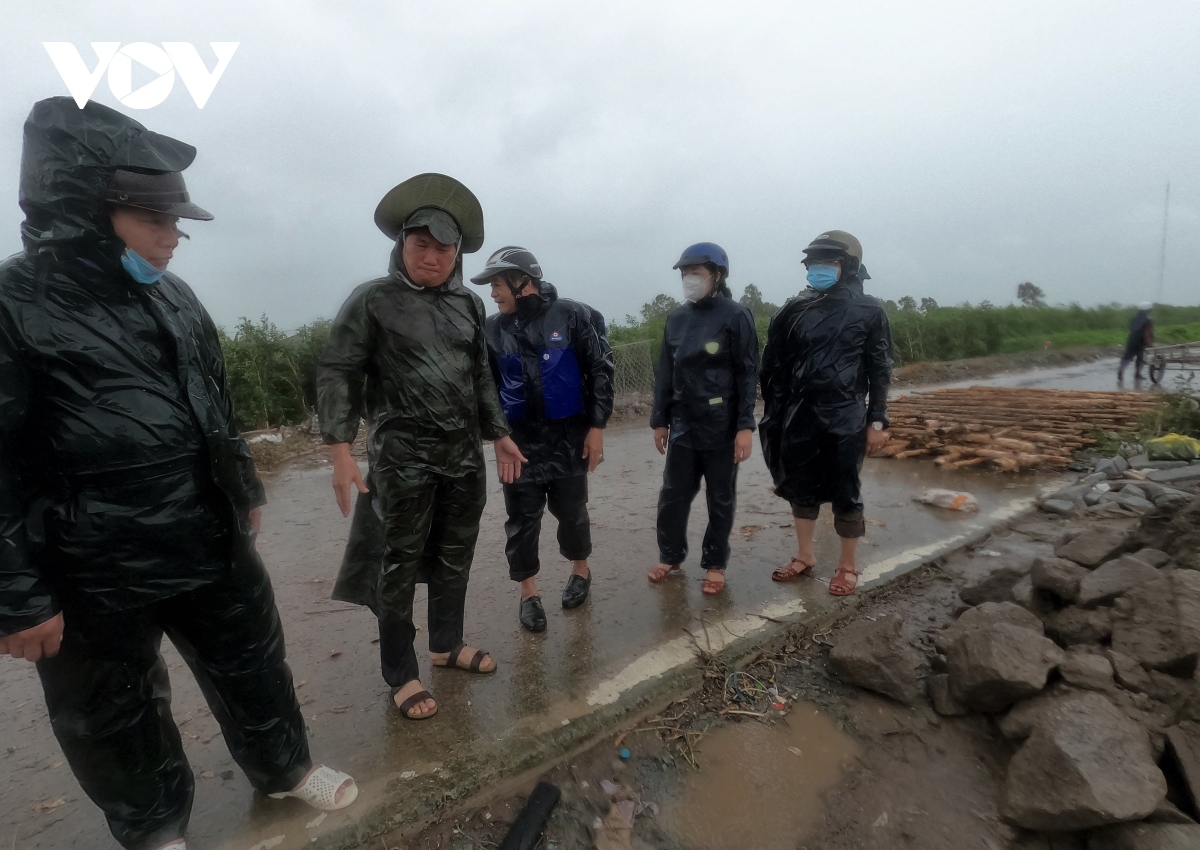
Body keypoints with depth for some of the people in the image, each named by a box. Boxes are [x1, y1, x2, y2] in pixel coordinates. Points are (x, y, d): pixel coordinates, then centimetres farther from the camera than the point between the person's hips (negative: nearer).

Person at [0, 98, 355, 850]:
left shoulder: (175, 298, 7)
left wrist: (246, 492, 18)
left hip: (215, 545, 6)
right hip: (96, 578, -5)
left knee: (255, 667, 20)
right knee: (115, 722, 17)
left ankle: (285, 768, 44)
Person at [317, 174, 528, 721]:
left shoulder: (469, 304, 10)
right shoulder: (372, 300, -4)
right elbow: (338, 375, -7)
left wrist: (499, 436, 14)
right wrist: (341, 452, -16)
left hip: (465, 455, 5)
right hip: (403, 457, -5)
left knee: (456, 557, 15)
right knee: (399, 565, 5)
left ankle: (447, 644, 35)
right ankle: (400, 674, 21)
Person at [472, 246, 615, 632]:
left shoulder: (573, 316, -7)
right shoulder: (492, 329, 1)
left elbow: (600, 371, -4)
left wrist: (596, 427, -6)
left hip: (569, 436, -2)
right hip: (520, 439, 2)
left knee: (571, 510, 11)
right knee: (522, 518, 6)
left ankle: (581, 571, 37)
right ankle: (529, 593, 23)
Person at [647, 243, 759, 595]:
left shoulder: (736, 316, -6)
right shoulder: (676, 318, 8)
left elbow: (748, 375, -8)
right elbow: (665, 373, 11)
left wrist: (745, 426, -14)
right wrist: (659, 420, 10)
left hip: (722, 426, -4)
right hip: (683, 424, 4)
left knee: (721, 499, 9)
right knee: (672, 494, 10)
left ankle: (715, 564, 25)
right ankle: (670, 556, 29)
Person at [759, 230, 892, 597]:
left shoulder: (868, 311, 0)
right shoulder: (796, 311, 7)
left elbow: (880, 370, 1)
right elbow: (777, 367, 9)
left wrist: (877, 421, -5)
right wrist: (773, 417, 6)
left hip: (845, 418, -3)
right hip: (800, 416, 4)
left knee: (845, 494, 4)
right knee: (801, 488, 12)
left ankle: (848, 566, 20)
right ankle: (804, 557, 29)